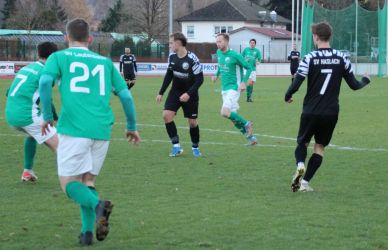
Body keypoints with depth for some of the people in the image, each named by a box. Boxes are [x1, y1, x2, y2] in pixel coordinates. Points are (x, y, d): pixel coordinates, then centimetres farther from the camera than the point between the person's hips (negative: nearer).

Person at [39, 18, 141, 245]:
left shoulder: (59, 57, 9)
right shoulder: (105, 62, 18)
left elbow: (45, 81, -9)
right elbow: (125, 94, 16)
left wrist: (47, 116, 0)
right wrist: (132, 127, 26)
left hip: (74, 128, -4)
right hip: (102, 130, 4)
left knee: (69, 182, 3)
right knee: (88, 180, 16)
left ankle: (97, 205, -26)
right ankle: (87, 232, 3)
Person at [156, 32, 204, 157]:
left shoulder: (192, 59, -22)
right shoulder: (172, 57, -4)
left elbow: (199, 79, -18)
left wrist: (189, 94, -26)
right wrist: (161, 93, 8)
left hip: (190, 95, -4)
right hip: (175, 92, 5)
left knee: (192, 122, 2)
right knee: (167, 115, -14)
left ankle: (195, 147, 25)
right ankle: (176, 145, -7)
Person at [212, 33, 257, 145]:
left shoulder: (235, 55, -14)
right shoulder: (219, 53, 7)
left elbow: (249, 68, -7)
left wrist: (243, 82, -17)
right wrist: (216, 75, 13)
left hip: (233, 88, -8)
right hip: (224, 89, 8)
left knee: (225, 112, -23)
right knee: (233, 117, 8)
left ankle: (246, 124, -3)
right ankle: (250, 136, 21)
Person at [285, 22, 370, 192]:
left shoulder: (310, 58, -10)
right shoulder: (342, 58, -1)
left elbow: (296, 84, -13)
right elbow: (354, 85, 4)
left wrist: (287, 97, 8)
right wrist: (365, 80, 26)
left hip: (311, 112, -2)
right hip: (331, 113, 2)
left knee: (302, 142, 16)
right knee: (320, 147, 14)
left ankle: (300, 165, -16)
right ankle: (304, 182, 5)